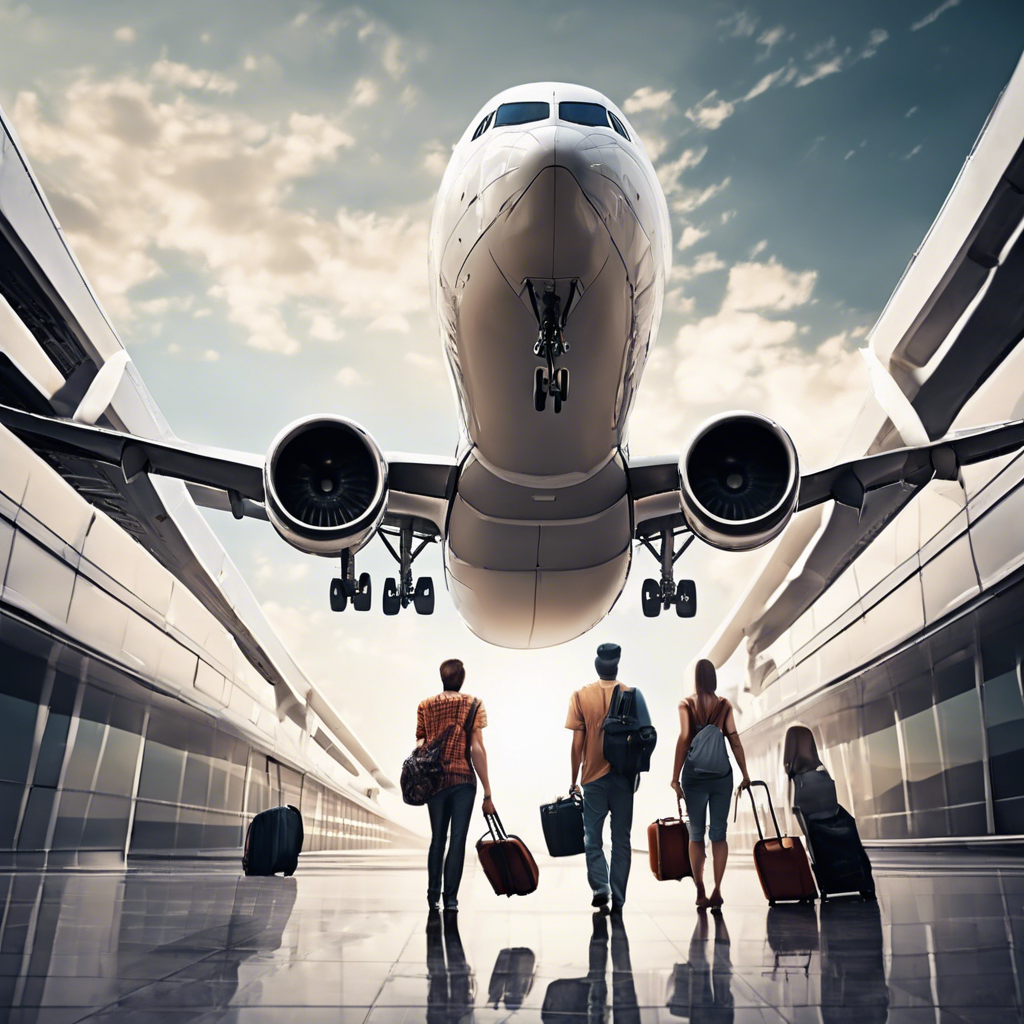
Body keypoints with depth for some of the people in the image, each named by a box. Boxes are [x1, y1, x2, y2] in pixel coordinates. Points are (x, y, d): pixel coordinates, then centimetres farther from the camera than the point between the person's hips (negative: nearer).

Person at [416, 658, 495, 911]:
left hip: (434, 781, 3)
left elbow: (419, 745, 1)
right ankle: (451, 897, 1)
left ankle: (433, 895, 20)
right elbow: (477, 749, -7)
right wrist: (487, 793, -5)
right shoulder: (473, 705, -1)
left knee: (437, 839, 16)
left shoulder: (425, 706, 7)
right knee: (457, 840, 3)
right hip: (463, 780, -3)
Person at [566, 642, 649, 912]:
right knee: (621, 840, 10)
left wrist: (574, 780, 2)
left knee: (592, 838, 9)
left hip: (594, 777, -1)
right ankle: (618, 899, 11)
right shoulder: (631, 694, -2)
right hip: (624, 777, 1)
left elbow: (577, 742, -5)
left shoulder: (581, 695, -4)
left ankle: (600, 886, -8)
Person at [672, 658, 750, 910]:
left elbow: (684, 738, -9)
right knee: (719, 833, 6)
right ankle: (717, 889, -2)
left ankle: (701, 892, 7)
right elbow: (735, 740, 0)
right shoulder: (724, 705, 5)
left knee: (696, 834, 7)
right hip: (722, 774, 1)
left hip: (694, 775, -1)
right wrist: (745, 775, 6)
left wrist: (675, 777, -9)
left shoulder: (686, 704, -1)